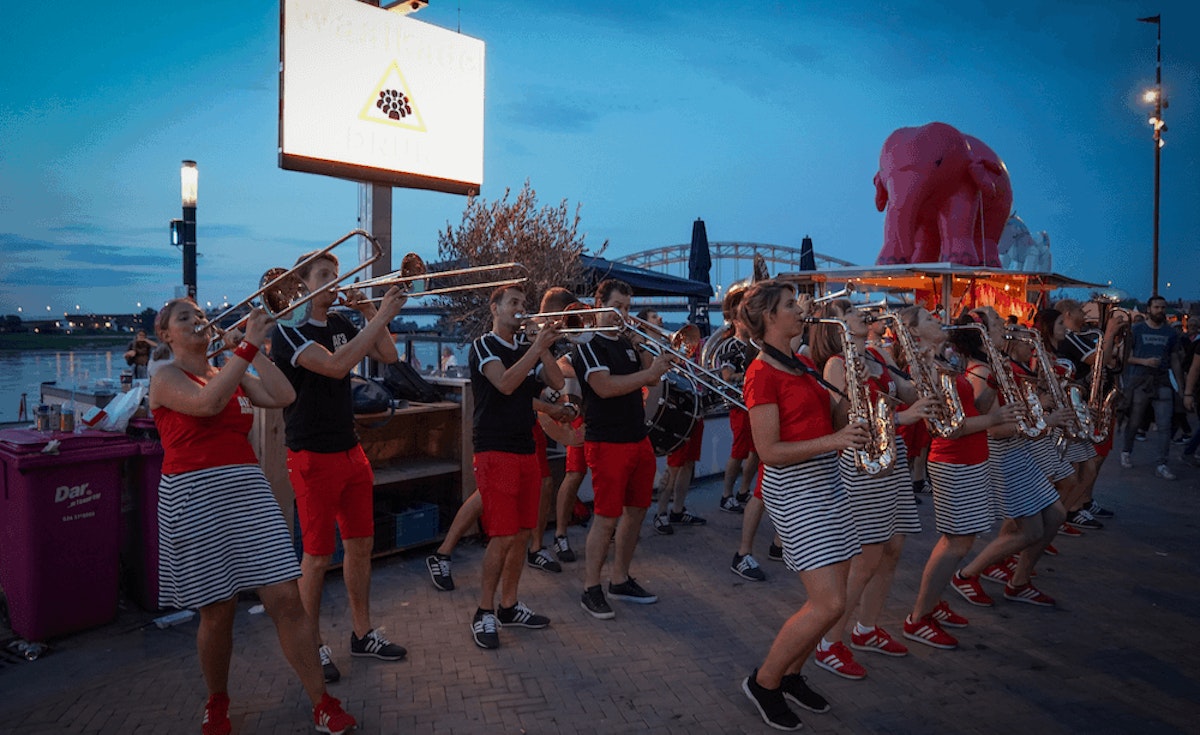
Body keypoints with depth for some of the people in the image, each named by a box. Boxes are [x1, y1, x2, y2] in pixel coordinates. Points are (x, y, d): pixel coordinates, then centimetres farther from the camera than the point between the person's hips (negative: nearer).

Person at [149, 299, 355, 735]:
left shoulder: (234, 373, 17)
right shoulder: (165, 376, 2)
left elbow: (283, 397, 1)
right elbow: (208, 402, -20)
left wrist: (253, 349, 0)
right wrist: (248, 346, -20)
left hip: (247, 490, 4)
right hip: (196, 498, -4)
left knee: (286, 599, -4)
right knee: (217, 612, 4)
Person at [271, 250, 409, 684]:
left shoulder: (341, 326, 10)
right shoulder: (288, 330, -12)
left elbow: (389, 357, 7)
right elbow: (336, 366, -28)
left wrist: (368, 312, -4)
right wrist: (382, 315, -28)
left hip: (351, 451, 7)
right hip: (312, 456, -7)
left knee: (361, 544, 13)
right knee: (318, 556, 1)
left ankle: (362, 633, 27)